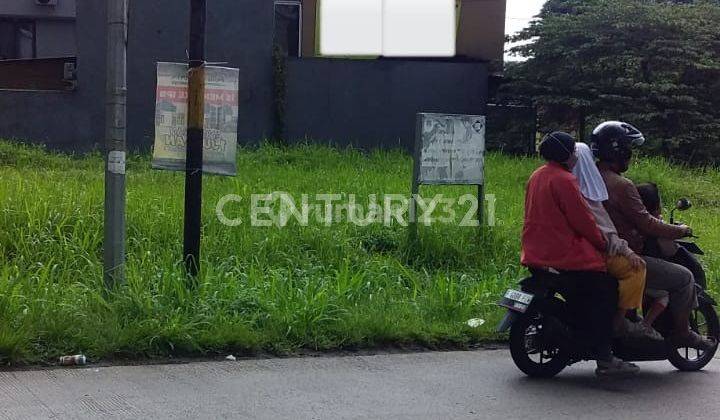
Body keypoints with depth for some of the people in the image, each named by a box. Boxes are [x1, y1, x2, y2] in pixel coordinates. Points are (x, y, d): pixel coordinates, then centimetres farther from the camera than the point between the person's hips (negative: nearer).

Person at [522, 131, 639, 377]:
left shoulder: (536, 177, 14)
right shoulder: (564, 180, -15)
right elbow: (582, 220, -16)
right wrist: (603, 244, -1)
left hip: (536, 256, 10)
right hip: (566, 259, -10)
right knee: (605, 293, -2)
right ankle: (605, 360, -7)